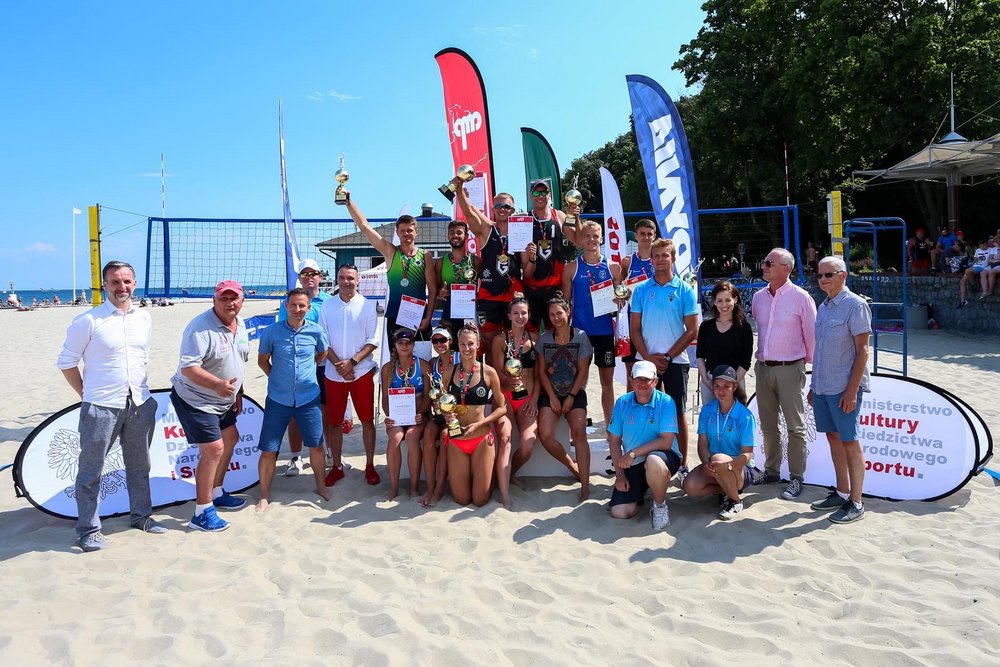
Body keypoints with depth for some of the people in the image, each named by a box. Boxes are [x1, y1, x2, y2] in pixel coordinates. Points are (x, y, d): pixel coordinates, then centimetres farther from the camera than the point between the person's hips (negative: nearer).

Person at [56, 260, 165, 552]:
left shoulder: (144, 319, 6)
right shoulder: (88, 321, -10)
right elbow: (66, 362, -4)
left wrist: (139, 390, 13)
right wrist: (87, 395, -2)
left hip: (141, 405, 5)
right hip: (101, 408, -5)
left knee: (139, 466, 17)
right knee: (91, 471, 4)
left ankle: (141, 516, 32)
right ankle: (88, 529, 15)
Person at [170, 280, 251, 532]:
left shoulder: (240, 324, 3)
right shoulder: (201, 327, -25)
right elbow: (188, 367, -31)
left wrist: (238, 393, 16)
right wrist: (217, 385, -42)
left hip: (223, 400, 10)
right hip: (195, 399, -10)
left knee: (230, 438, 19)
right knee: (213, 449, -12)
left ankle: (216, 493, 37)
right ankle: (202, 512, -1)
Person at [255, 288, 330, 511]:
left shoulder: (316, 331, -6)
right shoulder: (271, 332, -8)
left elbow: (322, 353, 15)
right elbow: (262, 359, 7)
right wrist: (277, 377, 2)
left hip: (308, 398, 1)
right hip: (278, 399, -1)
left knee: (316, 445, 9)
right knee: (268, 450, 2)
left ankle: (320, 486, 32)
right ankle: (264, 495, 20)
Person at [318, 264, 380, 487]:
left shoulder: (367, 306, 0)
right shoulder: (326, 305, 4)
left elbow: (372, 341, -3)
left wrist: (352, 362, -15)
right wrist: (338, 364, -12)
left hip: (362, 371, -1)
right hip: (334, 373, 1)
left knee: (367, 420, 4)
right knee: (334, 422, 8)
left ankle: (370, 466, 16)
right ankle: (337, 467, 21)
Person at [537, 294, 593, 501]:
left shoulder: (581, 337, -2)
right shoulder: (544, 338, 2)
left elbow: (583, 371, -3)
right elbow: (542, 371, 2)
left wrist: (571, 397, -9)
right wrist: (552, 397, -7)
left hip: (575, 393, -2)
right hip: (550, 393, 2)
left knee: (579, 432, -22)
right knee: (545, 435, -18)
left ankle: (585, 485, -19)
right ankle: (573, 467, 6)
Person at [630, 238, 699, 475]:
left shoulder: (685, 290, -1)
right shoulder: (641, 290, 5)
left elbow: (692, 331, -4)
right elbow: (635, 329, 4)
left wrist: (667, 357, -9)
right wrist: (648, 357, -7)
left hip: (675, 361, -2)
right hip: (648, 360, 2)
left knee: (678, 413, 5)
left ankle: (682, 464, 15)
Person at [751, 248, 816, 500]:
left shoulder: (800, 297, -8)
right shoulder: (758, 297, 8)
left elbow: (811, 334, -3)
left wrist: (809, 361, 0)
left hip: (789, 368, -5)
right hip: (763, 367, 6)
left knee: (795, 426, 2)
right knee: (768, 424, 13)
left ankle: (796, 478, 10)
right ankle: (771, 471, 25)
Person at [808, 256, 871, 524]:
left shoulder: (855, 305, -10)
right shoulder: (824, 307, 13)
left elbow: (862, 351, -13)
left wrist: (852, 390, -17)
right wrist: (814, 385, 16)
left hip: (844, 388, -7)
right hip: (822, 387, 8)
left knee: (849, 442, 0)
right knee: (833, 437, 13)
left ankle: (855, 502, 9)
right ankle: (842, 493, 25)